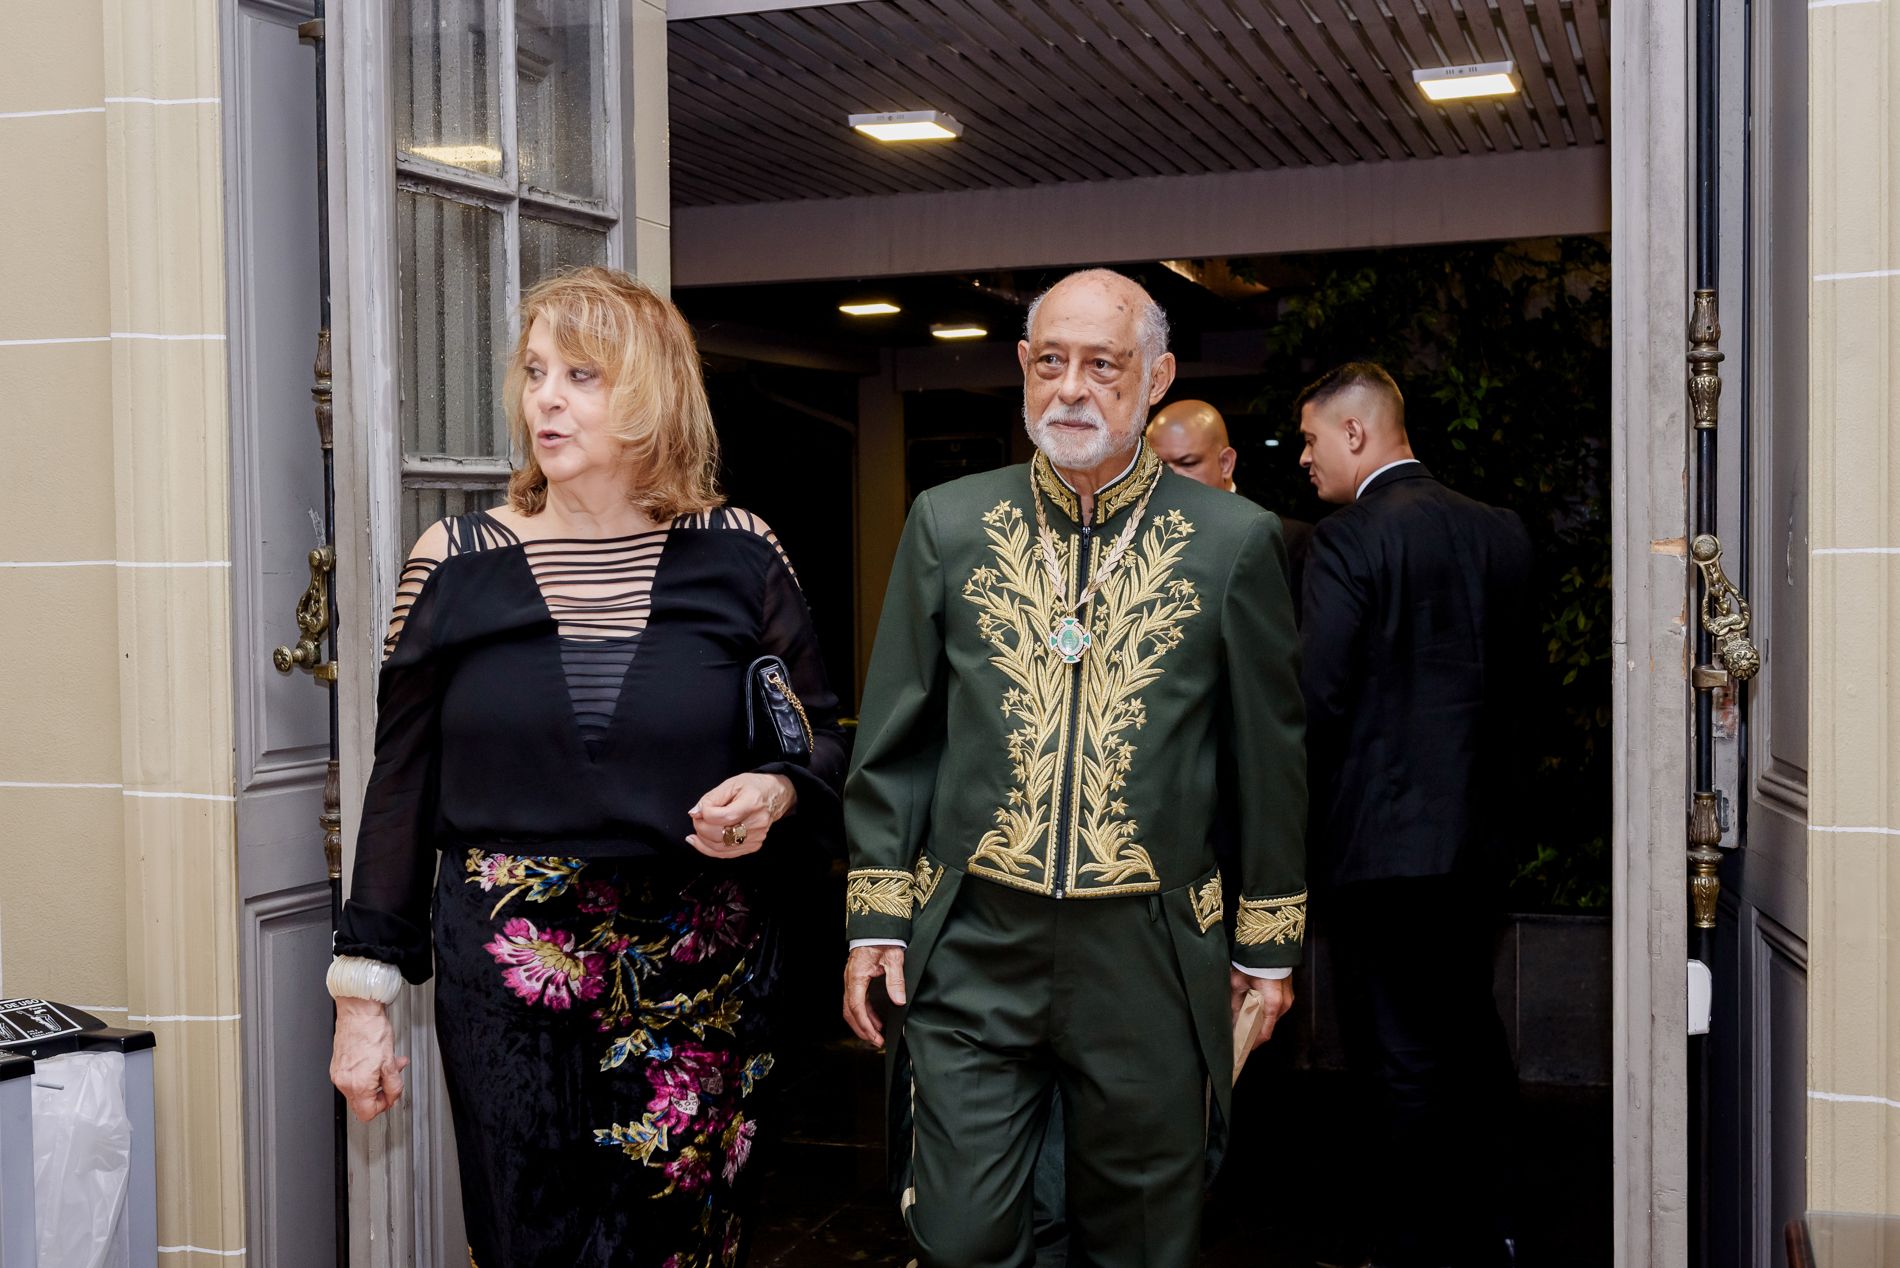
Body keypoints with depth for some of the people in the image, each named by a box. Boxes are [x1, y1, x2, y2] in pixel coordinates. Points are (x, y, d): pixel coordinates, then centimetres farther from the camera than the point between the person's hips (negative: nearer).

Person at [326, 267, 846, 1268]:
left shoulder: (736, 557, 1)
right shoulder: (456, 563, 1)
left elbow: (821, 738, 10)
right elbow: (401, 787, 5)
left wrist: (776, 792, -13)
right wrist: (363, 993, 4)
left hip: (701, 978, 0)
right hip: (507, 978, 0)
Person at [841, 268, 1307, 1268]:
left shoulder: (1235, 540, -1)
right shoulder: (947, 523, 3)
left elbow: (1272, 758, 4)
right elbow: (895, 741, 6)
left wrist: (1269, 942, 7)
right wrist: (875, 918, 4)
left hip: (1151, 957, 0)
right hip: (973, 952, 1)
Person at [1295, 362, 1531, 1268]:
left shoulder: (1348, 540, -15)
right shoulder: (1500, 532, 6)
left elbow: (1318, 697, -18)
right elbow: (1513, 673, 10)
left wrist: (1299, 815, -4)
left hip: (1382, 838, -7)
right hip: (1478, 835, 7)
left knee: (1404, 1057, 3)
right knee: (1470, 1037, 19)